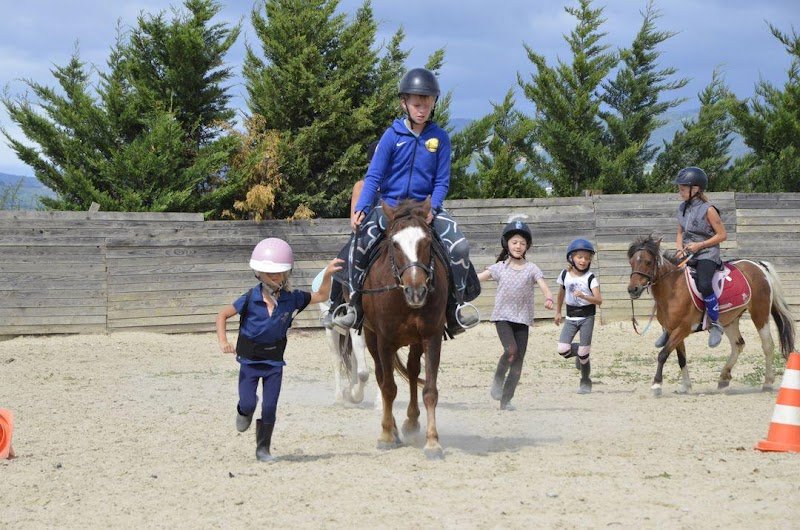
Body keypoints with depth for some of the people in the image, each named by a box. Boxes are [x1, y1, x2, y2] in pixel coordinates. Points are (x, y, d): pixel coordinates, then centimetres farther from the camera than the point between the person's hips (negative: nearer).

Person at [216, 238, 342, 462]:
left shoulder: (291, 298, -6)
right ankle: (244, 411, 31)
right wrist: (223, 342, -12)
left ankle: (263, 448, 16)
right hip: (250, 359, -2)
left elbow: (321, 296, 6)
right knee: (248, 403, -7)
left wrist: (327, 275, -9)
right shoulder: (250, 299, -14)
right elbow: (222, 315, -3)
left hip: (274, 360, 2)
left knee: (270, 407, 1)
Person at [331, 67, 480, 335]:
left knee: (459, 245, -21)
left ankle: (457, 304, -4)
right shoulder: (393, 135, -2)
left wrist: (432, 208, -15)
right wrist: (360, 209, -17)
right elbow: (373, 176, -3)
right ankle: (354, 302, -10)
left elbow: (442, 182, 4)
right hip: (389, 204, -1)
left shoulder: (439, 138, 1)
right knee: (360, 241, -27)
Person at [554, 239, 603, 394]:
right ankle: (580, 352, 21)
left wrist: (583, 296, -36)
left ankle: (586, 381, 18)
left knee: (583, 352, -5)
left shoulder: (591, 278, -10)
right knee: (562, 349, -13)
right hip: (571, 317, 3)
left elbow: (598, 300, -20)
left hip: (587, 317, -3)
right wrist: (558, 312, 20)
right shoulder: (565, 275, 1)